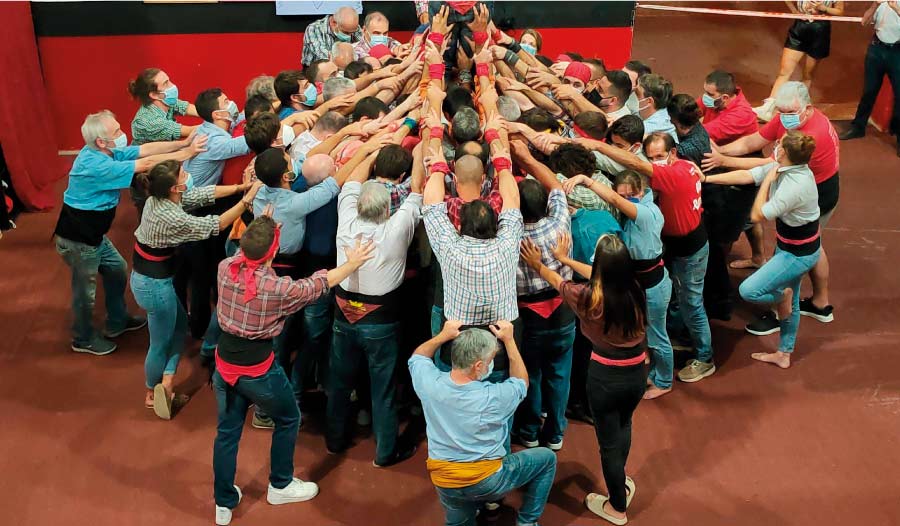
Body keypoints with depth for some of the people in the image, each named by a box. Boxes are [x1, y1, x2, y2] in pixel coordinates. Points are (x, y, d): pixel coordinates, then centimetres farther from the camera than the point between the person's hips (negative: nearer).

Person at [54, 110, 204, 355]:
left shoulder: (108, 151, -4)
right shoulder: (96, 165, -32)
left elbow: (147, 149, -6)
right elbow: (146, 164, -33)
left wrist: (184, 142, -15)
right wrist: (187, 153, -27)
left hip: (94, 234, 9)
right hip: (78, 240, -9)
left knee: (118, 270, 23)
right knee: (86, 292, 9)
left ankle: (117, 322, 42)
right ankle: (83, 340, 32)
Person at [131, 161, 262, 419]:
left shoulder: (159, 199, -7)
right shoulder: (171, 219, -31)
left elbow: (203, 193, -2)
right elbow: (214, 225, -23)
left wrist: (241, 186, -7)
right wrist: (247, 199, -21)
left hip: (145, 277, 9)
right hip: (155, 285, -9)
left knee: (180, 324, 24)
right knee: (161, 342, 13)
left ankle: (166, 381, 22)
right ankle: (152, 394, 34)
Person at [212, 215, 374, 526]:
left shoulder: (225, 268, -12)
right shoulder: (279, 289, -24)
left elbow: (243, 253, 14)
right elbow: (319, 284, -7)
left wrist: (259, 230, 22)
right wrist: (352, 264, 7)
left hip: (224, 363, 5)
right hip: (257, 370, -5)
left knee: (227, 432, 19)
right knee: (288, 420, 22)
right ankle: (280, 486, 37)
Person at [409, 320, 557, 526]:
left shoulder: (429, 382, -17)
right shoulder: (493, 397, -25)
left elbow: (417, 356, 9)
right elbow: (521, 382, 0)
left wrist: (444, 335, 1)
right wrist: (509, 340, -1)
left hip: (444, 484, 5)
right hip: (485, 481, -4)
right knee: (547, 458, 15)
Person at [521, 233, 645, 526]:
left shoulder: (589, 298, -23)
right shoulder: (635, 288, -12)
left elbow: (558, 282, -2)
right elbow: (605, 276, 7)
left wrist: (538, 265, 19)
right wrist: (564, 258, 19)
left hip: (606, 377, -5)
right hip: (637, 373, 5)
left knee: (609, 442, 14)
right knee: (623, 426, 31)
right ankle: (621, 484, 50)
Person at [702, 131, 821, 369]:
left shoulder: (795, 185, -34)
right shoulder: (782, 167, -9)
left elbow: (757, 215, -28)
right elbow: (746, 175, -6)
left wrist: (767, 181, -21)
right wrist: (707, 178, -8)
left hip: (799, 253, -9)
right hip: (790, 246, 9)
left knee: (748, 291, -13)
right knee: (791, 302, 21)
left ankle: (782, 295, 17)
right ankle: (783, 354, 37)